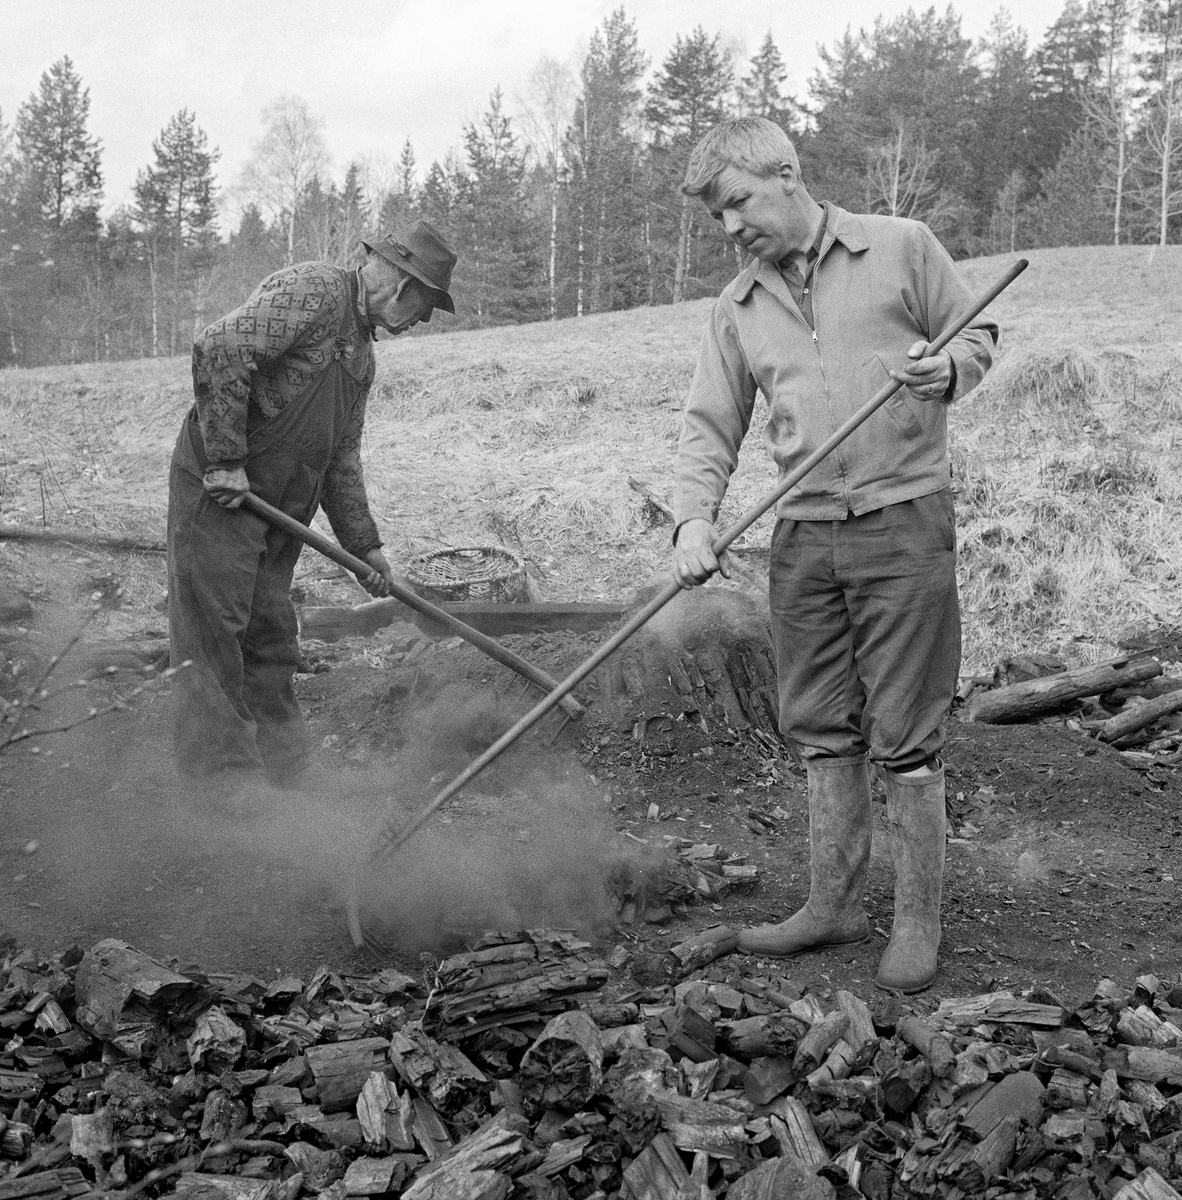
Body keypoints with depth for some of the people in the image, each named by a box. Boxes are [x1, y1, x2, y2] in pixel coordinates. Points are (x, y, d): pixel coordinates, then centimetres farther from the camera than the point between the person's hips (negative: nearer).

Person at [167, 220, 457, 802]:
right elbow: (221, 349, -25)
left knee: (271, 638, 12)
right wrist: (226, 460, -23)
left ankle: (286, 776, 19)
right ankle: (227, 781, -4)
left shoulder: (362, 352, 18)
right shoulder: (313, 288, -12)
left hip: (279, 506, 9)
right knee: (213, 634, -6)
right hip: (218, 491, -9)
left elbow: (343, 457, 22)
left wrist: (364, 544, 17)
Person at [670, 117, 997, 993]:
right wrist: (694, 519, -7)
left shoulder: (903, 248, 1)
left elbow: (978, 335, 9)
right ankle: (834, 904, 23)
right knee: (822, 729, 10)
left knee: (905, 737, -2)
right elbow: (710, 426, 8)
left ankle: (918, 921, 12)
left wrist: (947, 370, -14)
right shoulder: (738, 307, 11)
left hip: (904, 522, -4)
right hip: (804, 535, 5)